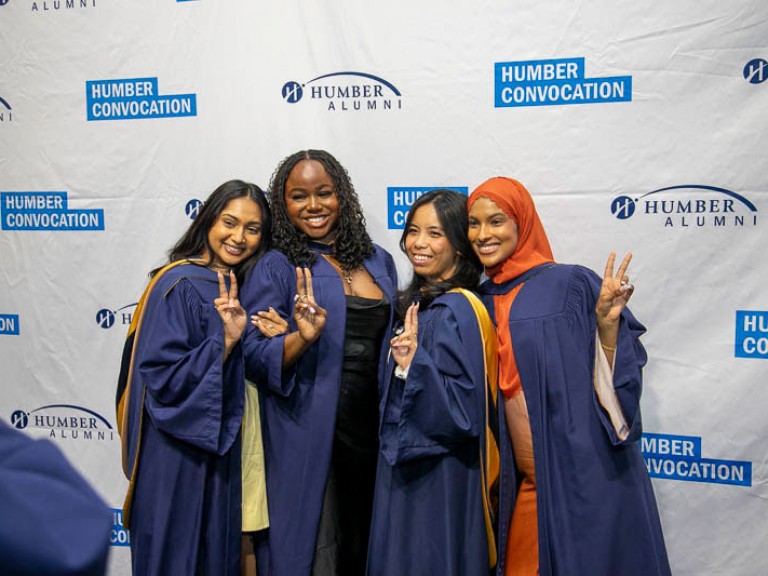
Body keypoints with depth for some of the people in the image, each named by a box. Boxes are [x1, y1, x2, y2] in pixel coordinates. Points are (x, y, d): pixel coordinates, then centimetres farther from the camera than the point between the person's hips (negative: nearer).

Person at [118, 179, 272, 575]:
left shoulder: (238, 286, 6)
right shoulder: (180, 284, -17)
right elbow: (162, 375, -22)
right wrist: (225, 340, -28)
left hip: (219, 445, 8)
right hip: (178, 456, -7)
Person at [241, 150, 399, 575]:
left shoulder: (378, 261, 9)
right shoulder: (275, 268, -3)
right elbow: (253, 355, -10)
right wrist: (303, 337, -27)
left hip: (373, 428, 5)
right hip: (308, 439, -4)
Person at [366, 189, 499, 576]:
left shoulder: (457, 310, -19)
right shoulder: (420, 302, 7)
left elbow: (464, 411, -23)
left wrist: (415, 363, -33)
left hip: (437, 480, -9)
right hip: (407, 466, 9)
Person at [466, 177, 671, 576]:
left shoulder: (572, 285, -9)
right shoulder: (480, 302, 7)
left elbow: (612, 381, -8)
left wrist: (607, 322, -23)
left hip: (584, 474, -4)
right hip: (521, 483, 5)